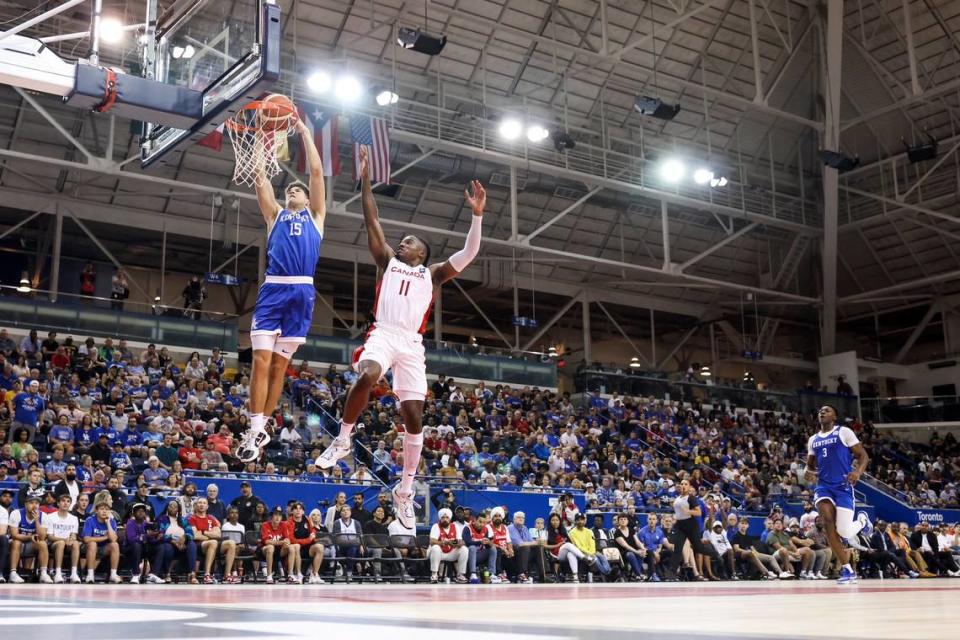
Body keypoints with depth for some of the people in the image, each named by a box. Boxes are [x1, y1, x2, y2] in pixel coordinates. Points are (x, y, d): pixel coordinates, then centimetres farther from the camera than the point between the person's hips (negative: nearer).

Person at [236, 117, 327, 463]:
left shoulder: (315, 215, 21)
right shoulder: (275, 214, 23)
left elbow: (316, 171, 14)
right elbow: (260, 176, 16)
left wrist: (305, 133, 17)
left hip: (302, 292, -1)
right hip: (273, 289, 1)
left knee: (280, 363, 3)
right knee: (261, 360, -9)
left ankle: (262, 427, 11)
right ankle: (255, 430, -8)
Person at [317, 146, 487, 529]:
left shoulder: (433, 274, 21)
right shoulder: (388, 260, 22)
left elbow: (469, 253, 10)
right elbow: (372, 222, 17)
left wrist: (477, 215, 1)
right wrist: (365, 179, 12)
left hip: (412, 344, 1)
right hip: (383, 335, -1)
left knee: (414, 416, -3)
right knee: (366, 376, -35)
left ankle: (405, 490, 8)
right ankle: (342, 441, -15)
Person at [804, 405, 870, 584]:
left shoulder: (844, 432, 0)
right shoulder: (813, 440, 16)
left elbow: (863, 456, -3)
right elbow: (811, 464, 27)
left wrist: (858, 472, -23)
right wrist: (808, 472, 2)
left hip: (843, 486, -4)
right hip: (823, 485, 4)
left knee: (844, 531, -14)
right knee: (827, 520, -21)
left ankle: (861, 523, 26)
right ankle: (847, 570, -11)